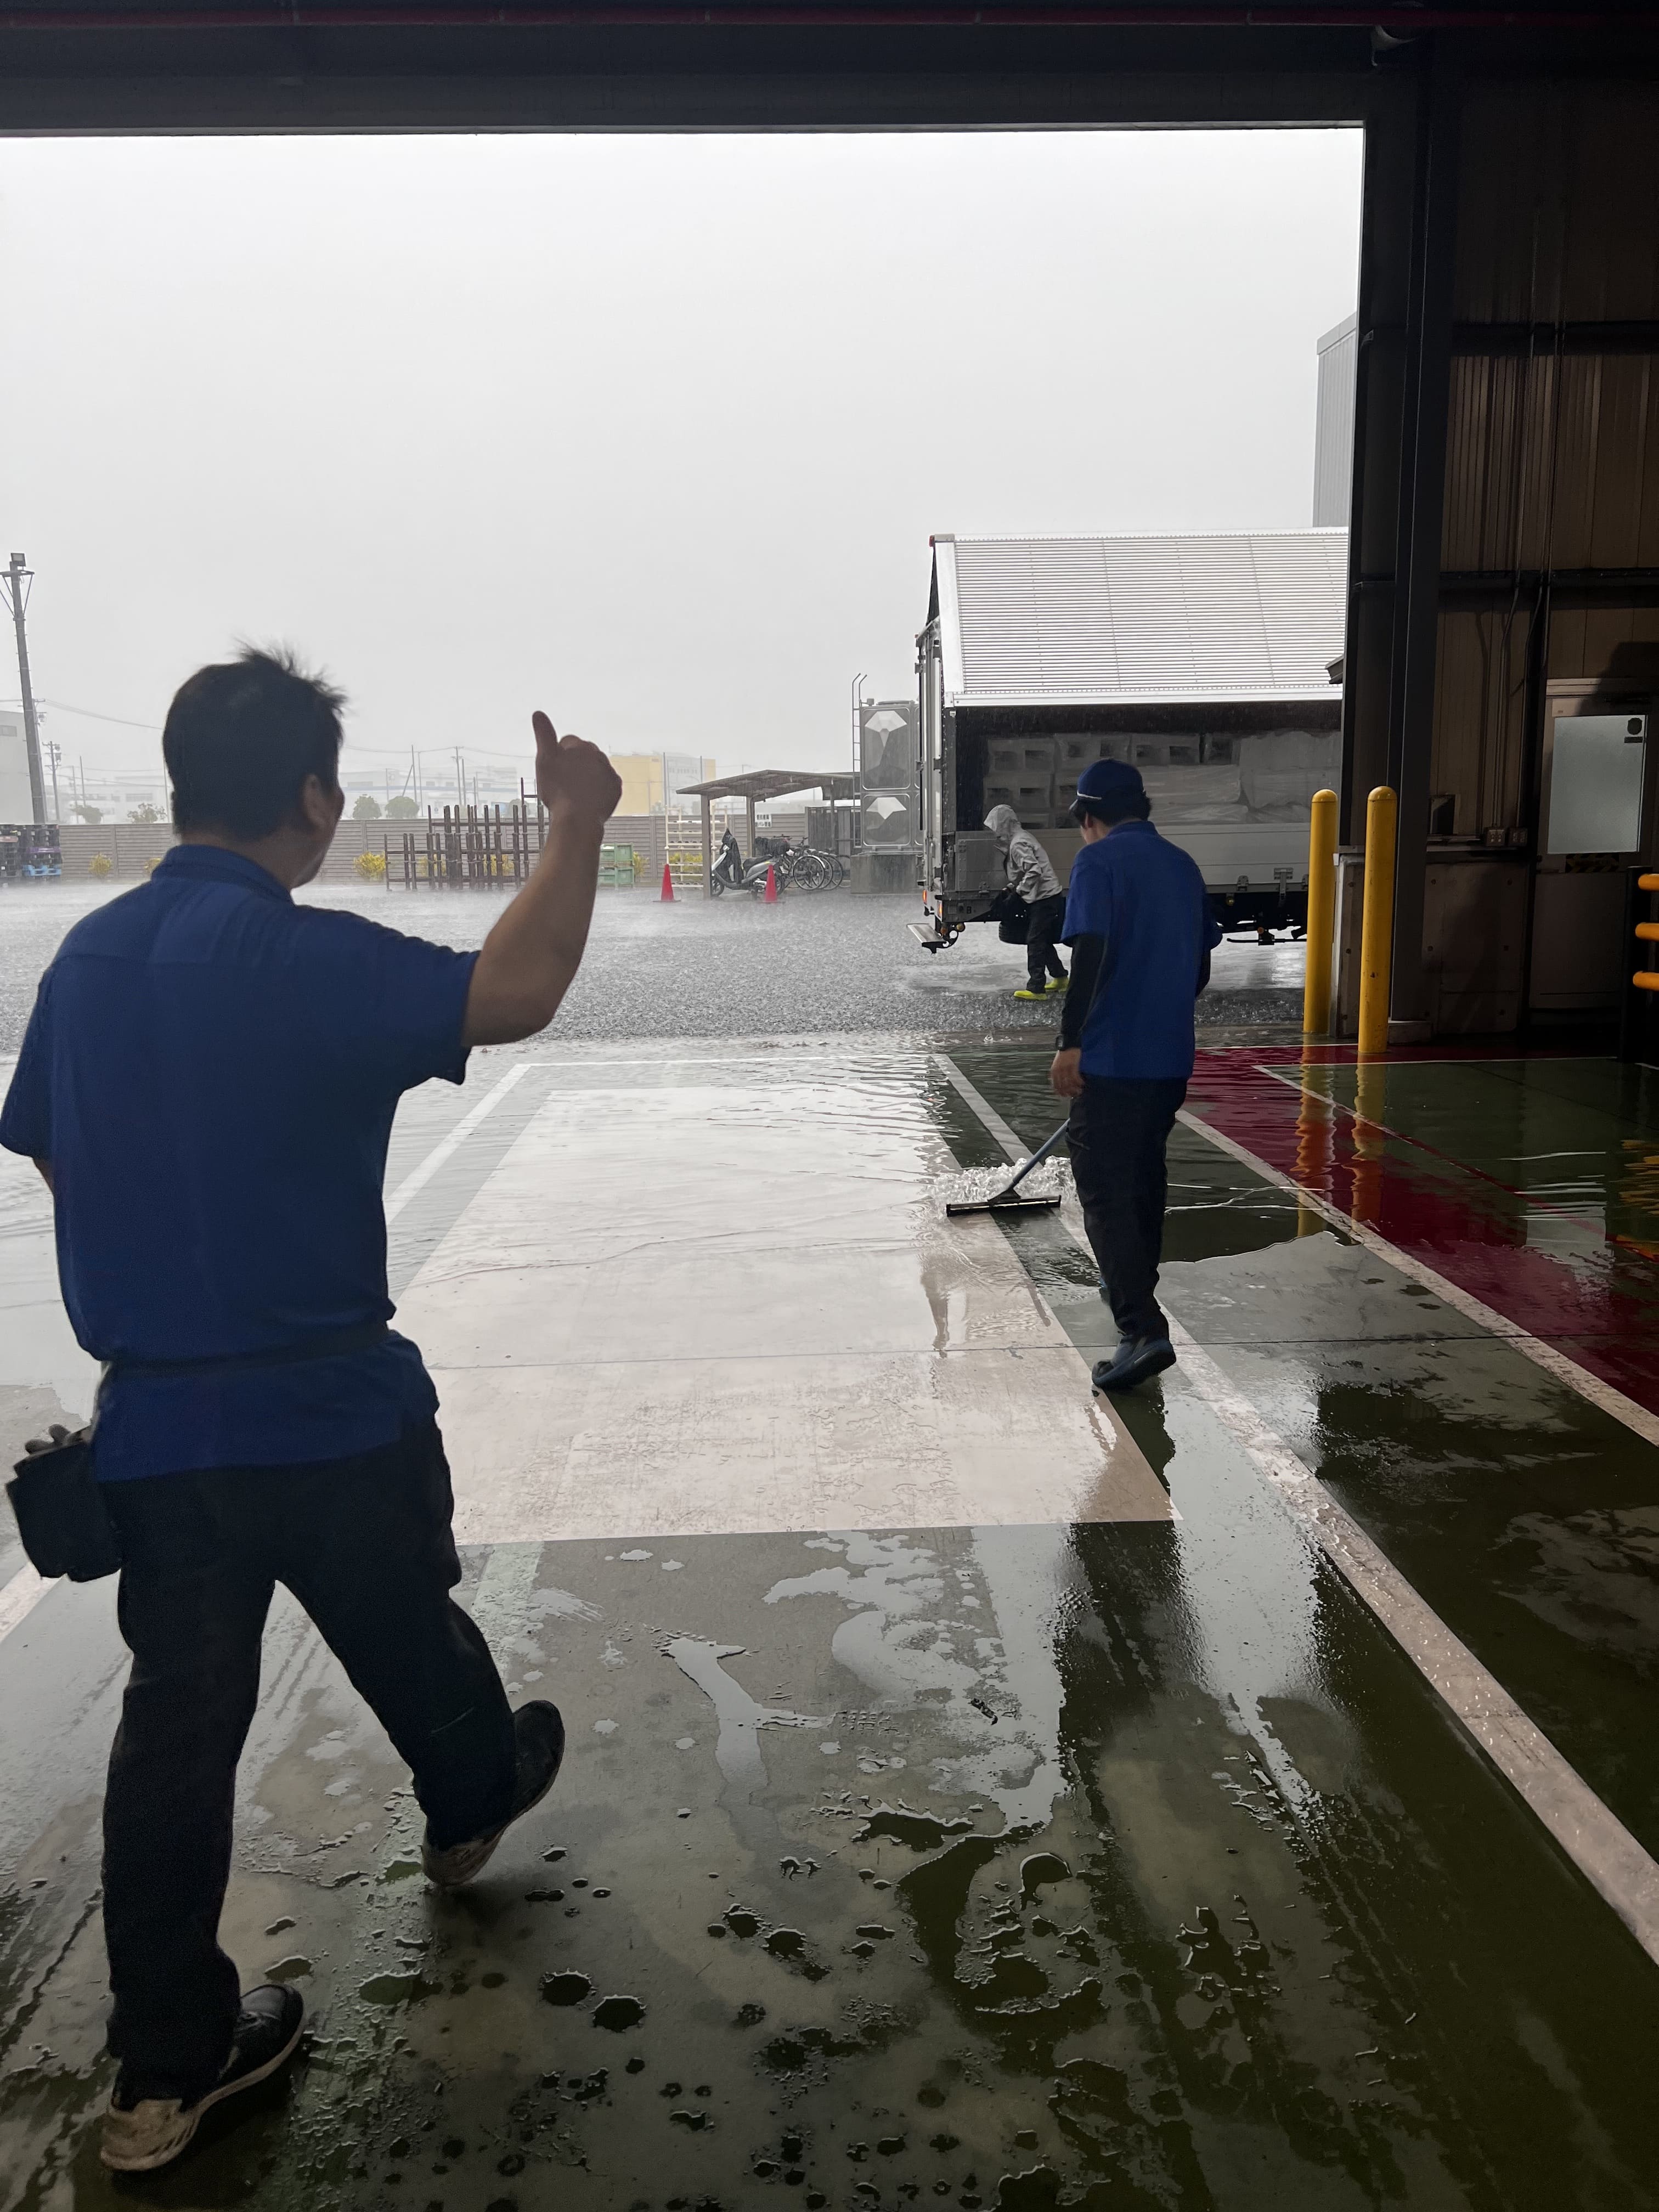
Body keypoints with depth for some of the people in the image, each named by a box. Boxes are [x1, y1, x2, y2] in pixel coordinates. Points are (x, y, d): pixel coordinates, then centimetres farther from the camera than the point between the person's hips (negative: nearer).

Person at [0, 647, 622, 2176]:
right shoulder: (299, 957, -21)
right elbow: (512, 997, -34)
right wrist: (577, 822, -22)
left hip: (152, 1418, 5)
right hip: (329, 1412, -5)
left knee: (176, 1718, 12)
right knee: (408, 1634, 22)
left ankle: (166, 2067, 23)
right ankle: (473, 1801, 50)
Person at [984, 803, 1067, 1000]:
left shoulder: (1018, 844, -19)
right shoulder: (1020, 837, 14)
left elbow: (1034, 871, -29)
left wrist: (1018, 891, -19)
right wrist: (1012, 888, 12)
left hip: (1044, 898, -10)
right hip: (1045, 897, 10)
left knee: (1035, 943, -9)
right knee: (1044, 941, 19)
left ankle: (1036, 988, -9)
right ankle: (1059, 978, 30)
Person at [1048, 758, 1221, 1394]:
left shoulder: (1099, 861, -9)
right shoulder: (1182, 864, 13)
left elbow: (1091, 955, -20)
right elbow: (1201, 966, 19)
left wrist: (1070, 1043, -19)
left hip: (1113, 1057, -7)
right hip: (1172, 1056, 8)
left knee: (1104, 1188, -6)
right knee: (1145, 1172, 24)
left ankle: (1143, 1329, -15)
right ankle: (1133, 1285, 41)